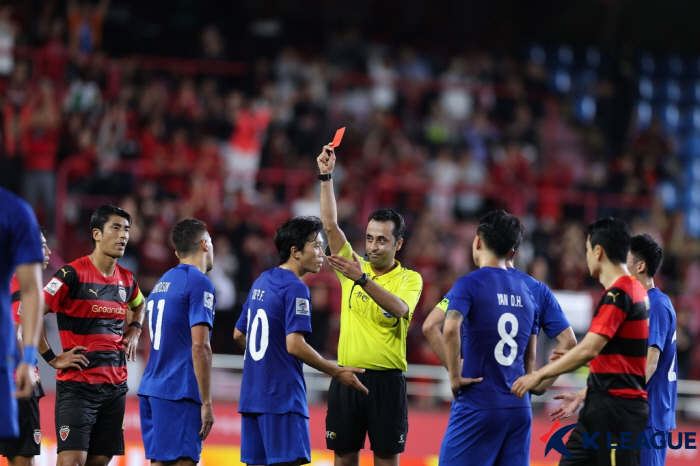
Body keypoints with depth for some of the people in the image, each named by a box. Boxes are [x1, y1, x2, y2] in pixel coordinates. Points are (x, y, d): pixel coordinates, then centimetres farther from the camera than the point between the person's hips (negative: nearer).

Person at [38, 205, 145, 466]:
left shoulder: (127, 279, 11)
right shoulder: (73, 274, -11)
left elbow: (138, 305, 36)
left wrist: (134, 330, 17)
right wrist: (53, 359, -13)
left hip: (116, 385, 7)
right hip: (77, 385, -7)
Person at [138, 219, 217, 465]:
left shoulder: (161, 284, 19)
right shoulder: (199, 283, -8)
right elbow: (199, 347, -15)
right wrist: (206, 403, -14)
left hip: (151, 390, 9)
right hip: (179, 393, -8)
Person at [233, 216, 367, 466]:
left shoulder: (260, 282, 15)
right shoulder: (295, 288, -12)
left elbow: (239, 335, 23)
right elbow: (294, 345, -20)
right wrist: (336, 372, -11)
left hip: (252, 395, 9)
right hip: (283, 396, -9)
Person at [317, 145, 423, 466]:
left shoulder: (410, 279, -2)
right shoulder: (353, 267, 7)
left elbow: (398, 309, -22)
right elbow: (330, 225, -1)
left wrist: (362, 279, -33)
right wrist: (326, 176, -9)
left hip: (386, 379, -3)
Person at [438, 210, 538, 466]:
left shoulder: (469, 284, -6)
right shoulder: (526, 290, 13)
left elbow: (451, 329, -25)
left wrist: (455, 376, -16)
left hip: (477, 404, -6)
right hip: (518, 407, 6)